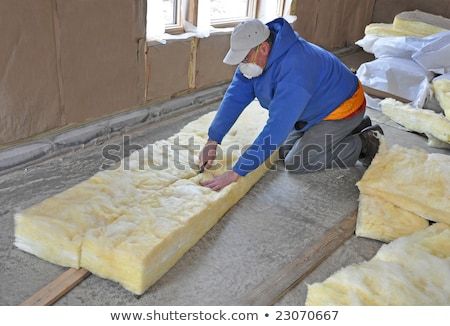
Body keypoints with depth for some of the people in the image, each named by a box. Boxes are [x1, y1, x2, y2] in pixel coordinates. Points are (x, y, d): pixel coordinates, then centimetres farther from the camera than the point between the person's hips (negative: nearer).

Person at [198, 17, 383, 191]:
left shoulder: (294, 69, -40)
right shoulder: (255, 58, -13)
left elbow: (277, 128, -43)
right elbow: (235, 97, -12)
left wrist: (236, 172, -42)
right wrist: (212, 141, -20)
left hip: (343, 108, -9)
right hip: (317, 108, 9)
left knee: (295, 164, -12)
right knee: (284, 152, 11)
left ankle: (364, 143, 3)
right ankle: (351, 131, 19)